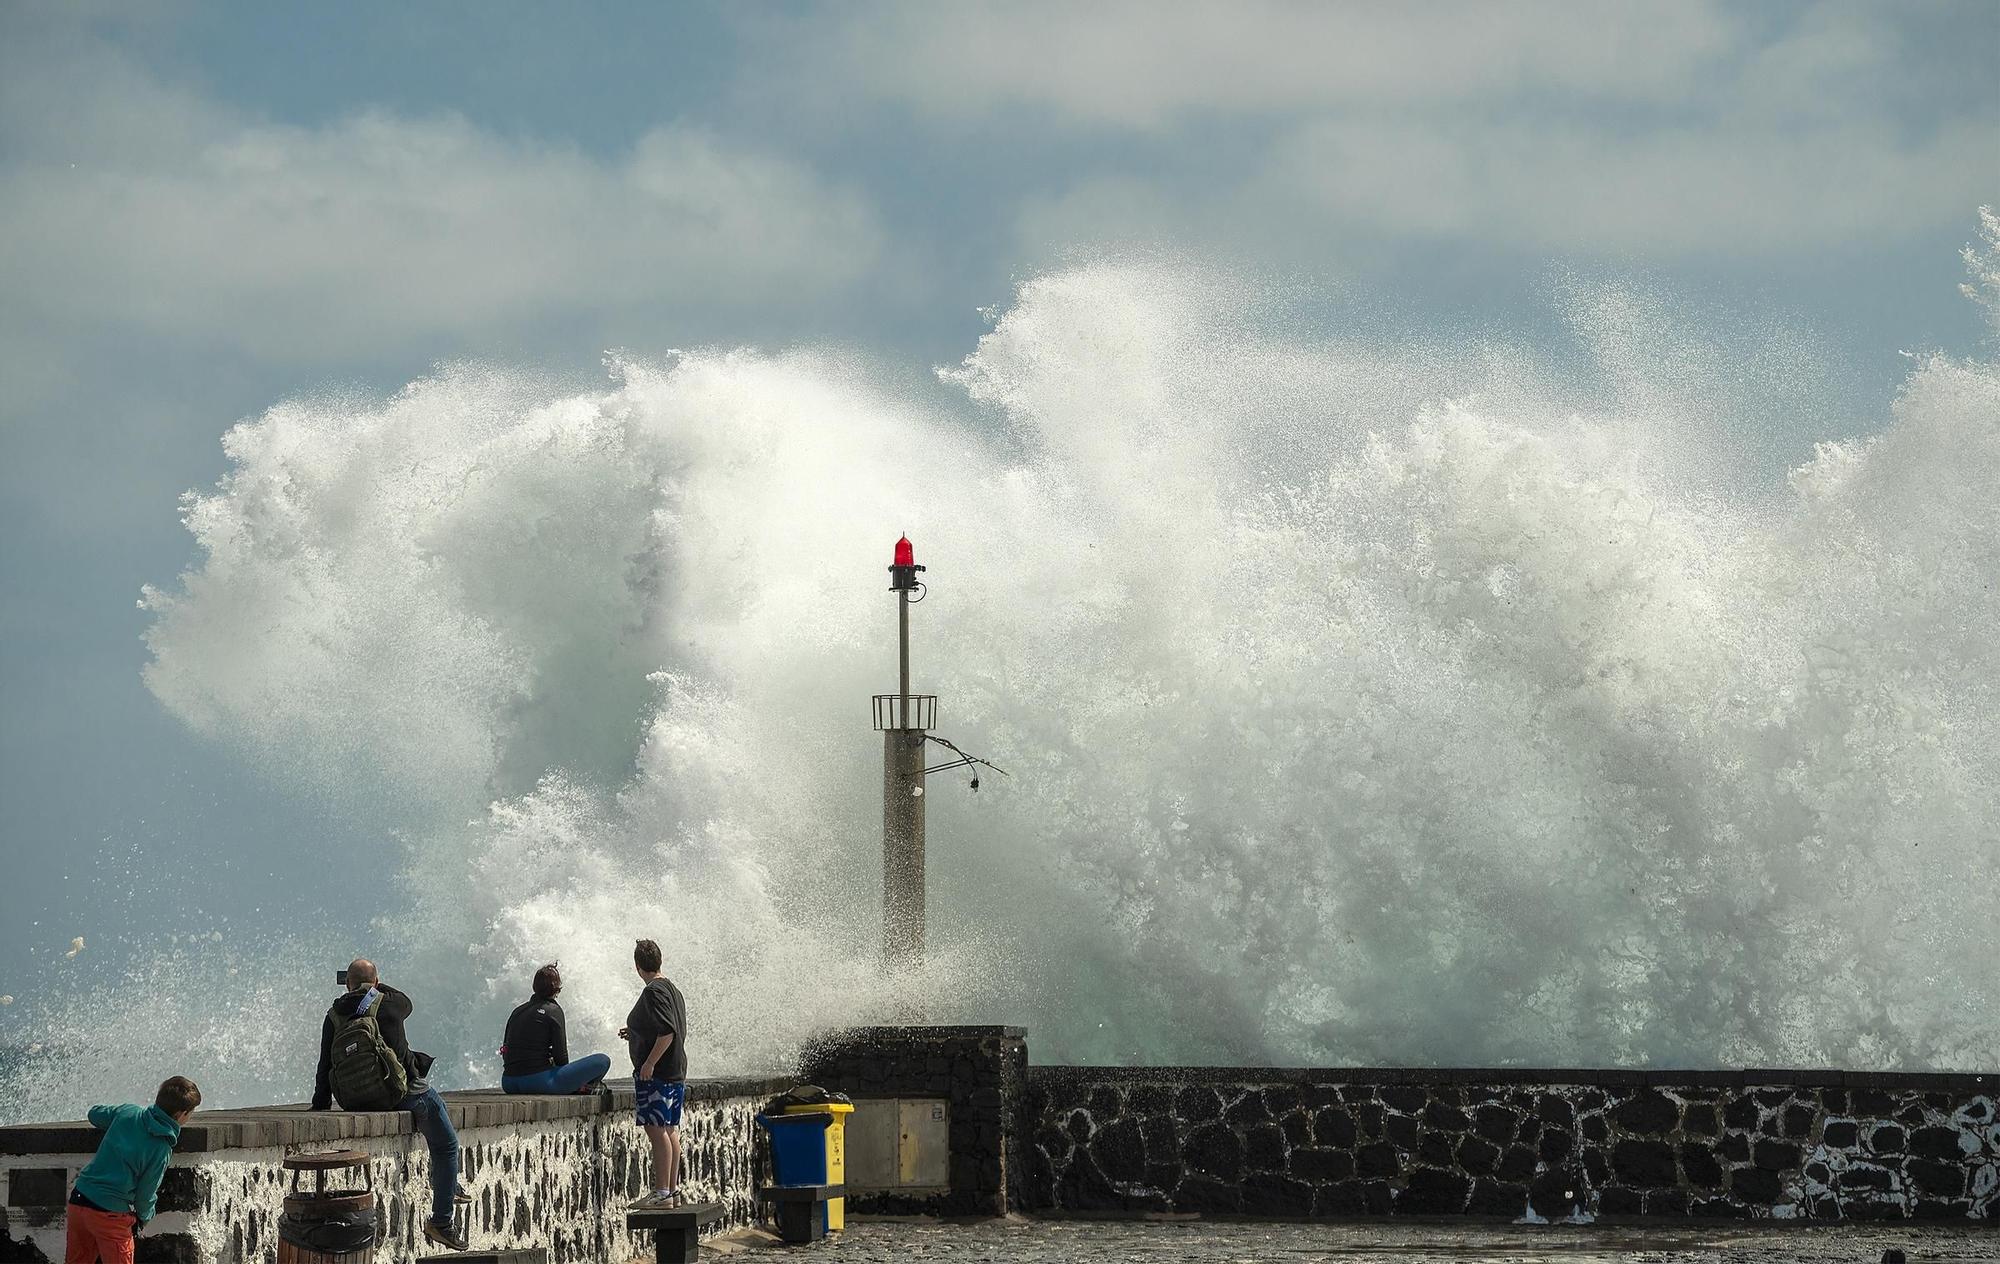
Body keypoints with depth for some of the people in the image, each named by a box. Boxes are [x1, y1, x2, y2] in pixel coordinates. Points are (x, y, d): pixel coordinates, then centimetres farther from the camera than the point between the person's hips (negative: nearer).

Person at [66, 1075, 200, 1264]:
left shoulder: (127, 1113, 2)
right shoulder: (162, 1149, -12)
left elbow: (95, 1114, 21)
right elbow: (146, 1193, -4)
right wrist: (144, 1217, 17)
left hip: (78, 1201, 6)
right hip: (110, 1213, -6)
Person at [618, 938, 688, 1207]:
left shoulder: (654, 992, -14)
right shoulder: (673, 990, 16)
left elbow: (667, 1032, -22)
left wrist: (649, 1063, -20)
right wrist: (634, 1033, 32)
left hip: (655, 1073, -10)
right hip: (676, 1073, 10)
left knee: (657, 1130, -10)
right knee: (670, 1130, 13)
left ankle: (662, 1192, -12)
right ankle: (673, 1189, 16)